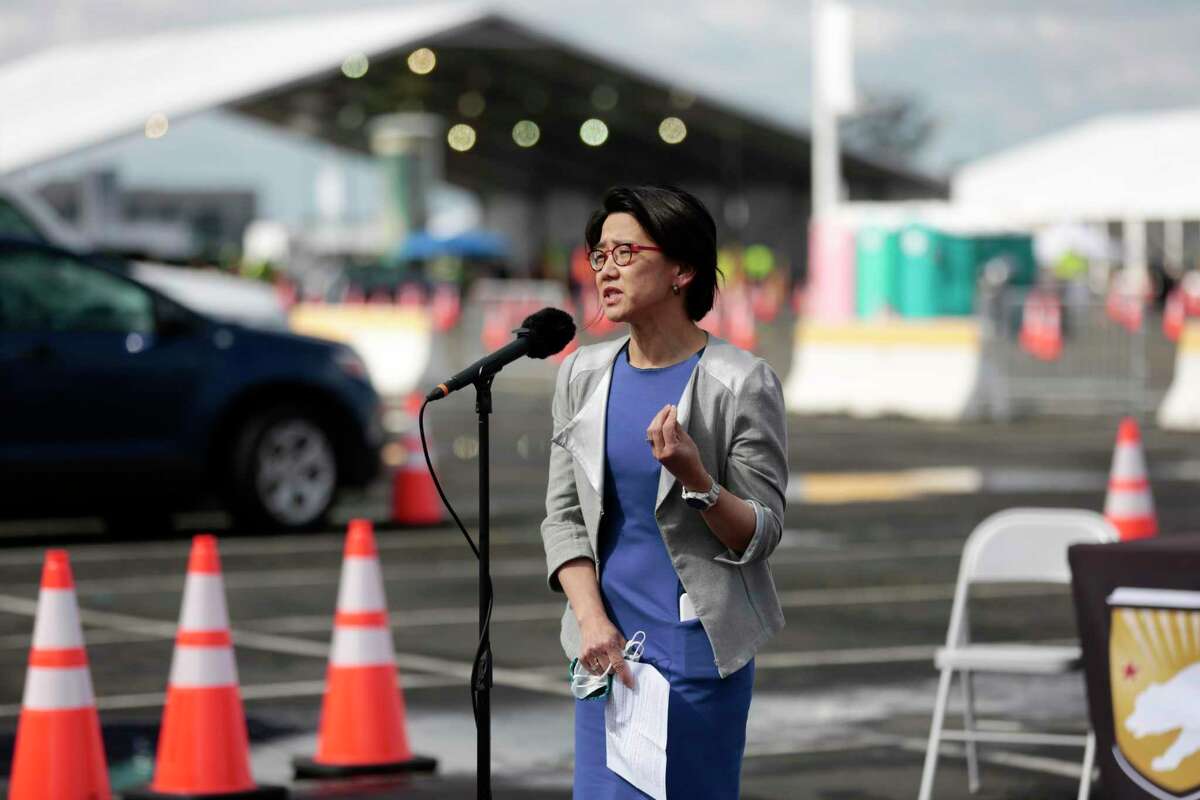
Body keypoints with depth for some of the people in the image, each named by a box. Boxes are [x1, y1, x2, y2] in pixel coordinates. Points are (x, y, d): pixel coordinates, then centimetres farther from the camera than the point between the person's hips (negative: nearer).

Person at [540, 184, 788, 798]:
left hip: (701, 643, -4)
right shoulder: (582, 375, 6)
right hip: (607, 639, 4)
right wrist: (591, 620, -6)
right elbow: (563, 516, 7)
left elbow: (761, 534, -6)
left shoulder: (741, 383, -8)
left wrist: (695, 478, -24)